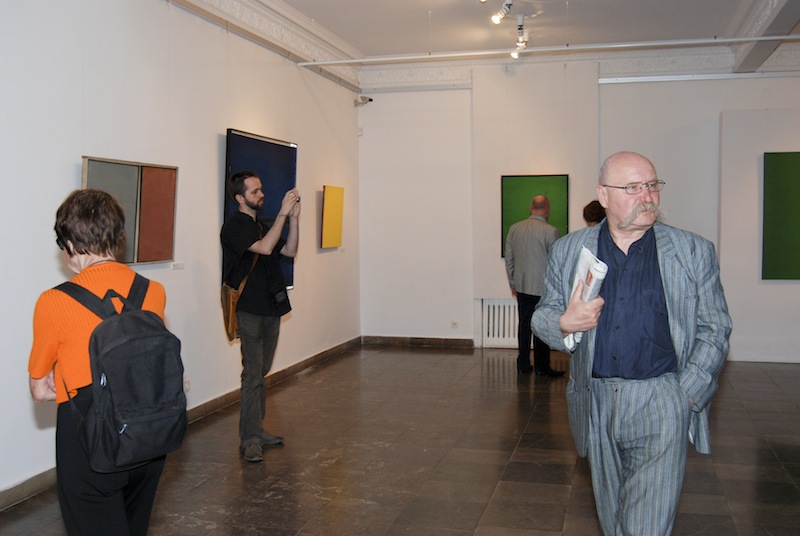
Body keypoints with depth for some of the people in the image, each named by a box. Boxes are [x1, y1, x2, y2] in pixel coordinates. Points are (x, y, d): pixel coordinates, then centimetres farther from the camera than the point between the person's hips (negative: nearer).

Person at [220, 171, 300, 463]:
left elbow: (289, 250, 9)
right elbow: (265, 248, -21)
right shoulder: (234, 226, -8)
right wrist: (282, 214, -18)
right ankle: (249, 440, -5)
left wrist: (293, 217, -1)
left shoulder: (262, 226, 18)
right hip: (250, 310, -8)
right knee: (252, 375, -9)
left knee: (261, 373, 12)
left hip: (270, 308, 8)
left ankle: (257, 430, 19)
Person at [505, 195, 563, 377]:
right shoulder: (550, 231, -12)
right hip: (543, 287, -5)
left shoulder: (514, 229, 5)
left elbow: (509, 259, 11)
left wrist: (513, 284, 19)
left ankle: (523, 364, 16)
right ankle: (541, 367, 9)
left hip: (522, 287, 5)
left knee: (524, 325, 11)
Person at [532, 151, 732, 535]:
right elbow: (543, 316, 11)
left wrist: (686, 396, -5)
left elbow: (713, 330, 5)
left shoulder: (694, 252, 2)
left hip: (661, 405, -2)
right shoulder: (568, 250, 5)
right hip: (596, 402, 3)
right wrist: (565, 323, -13)